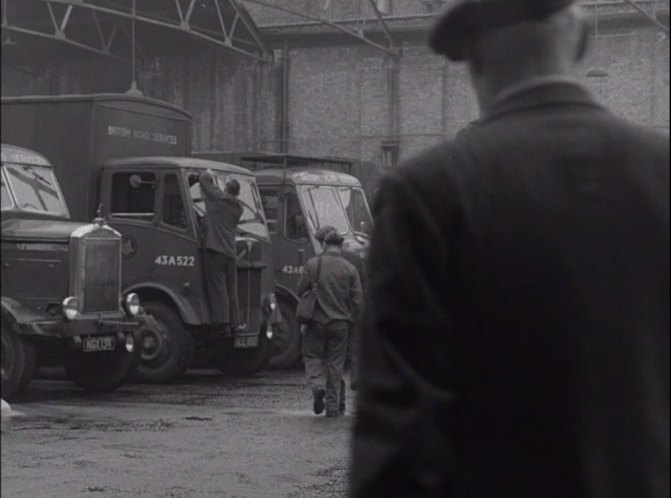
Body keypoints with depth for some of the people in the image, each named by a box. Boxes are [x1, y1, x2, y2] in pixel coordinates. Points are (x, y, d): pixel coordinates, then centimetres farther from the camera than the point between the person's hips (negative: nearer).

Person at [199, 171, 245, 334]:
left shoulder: (218, 197, -1)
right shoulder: (238, 208, 14)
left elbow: (203, 178, 7)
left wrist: (208, 175, 28)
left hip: (214, 249, -5)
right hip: (230, 251, 5)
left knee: (217, 286, -8)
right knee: (231, 288, 11)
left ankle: (222, 322, -15)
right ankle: (234, 322, 13)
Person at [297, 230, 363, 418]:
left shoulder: (312, 264, -5)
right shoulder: (350, 269, -2)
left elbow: (301, 291, 1)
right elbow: (357, 300, -1)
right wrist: (350, 318, 16)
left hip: (317, 320, -1)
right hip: (340, 323, 1)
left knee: (312, 356, 13)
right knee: (335, 362, 8)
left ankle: (317, 385, -14)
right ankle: (333, 405, 8)